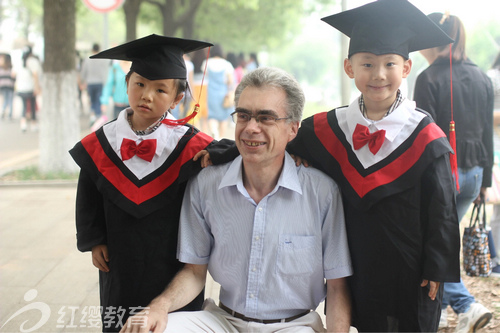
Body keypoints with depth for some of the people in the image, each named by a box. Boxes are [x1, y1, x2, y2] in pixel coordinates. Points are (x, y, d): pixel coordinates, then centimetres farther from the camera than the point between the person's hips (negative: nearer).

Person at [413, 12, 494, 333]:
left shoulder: (429, 79, -13)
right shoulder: (482, 78, 7)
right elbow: (488, 133, 11)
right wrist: (485, 180, 18)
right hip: (473, 172, 7)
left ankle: (467, 306, -6)